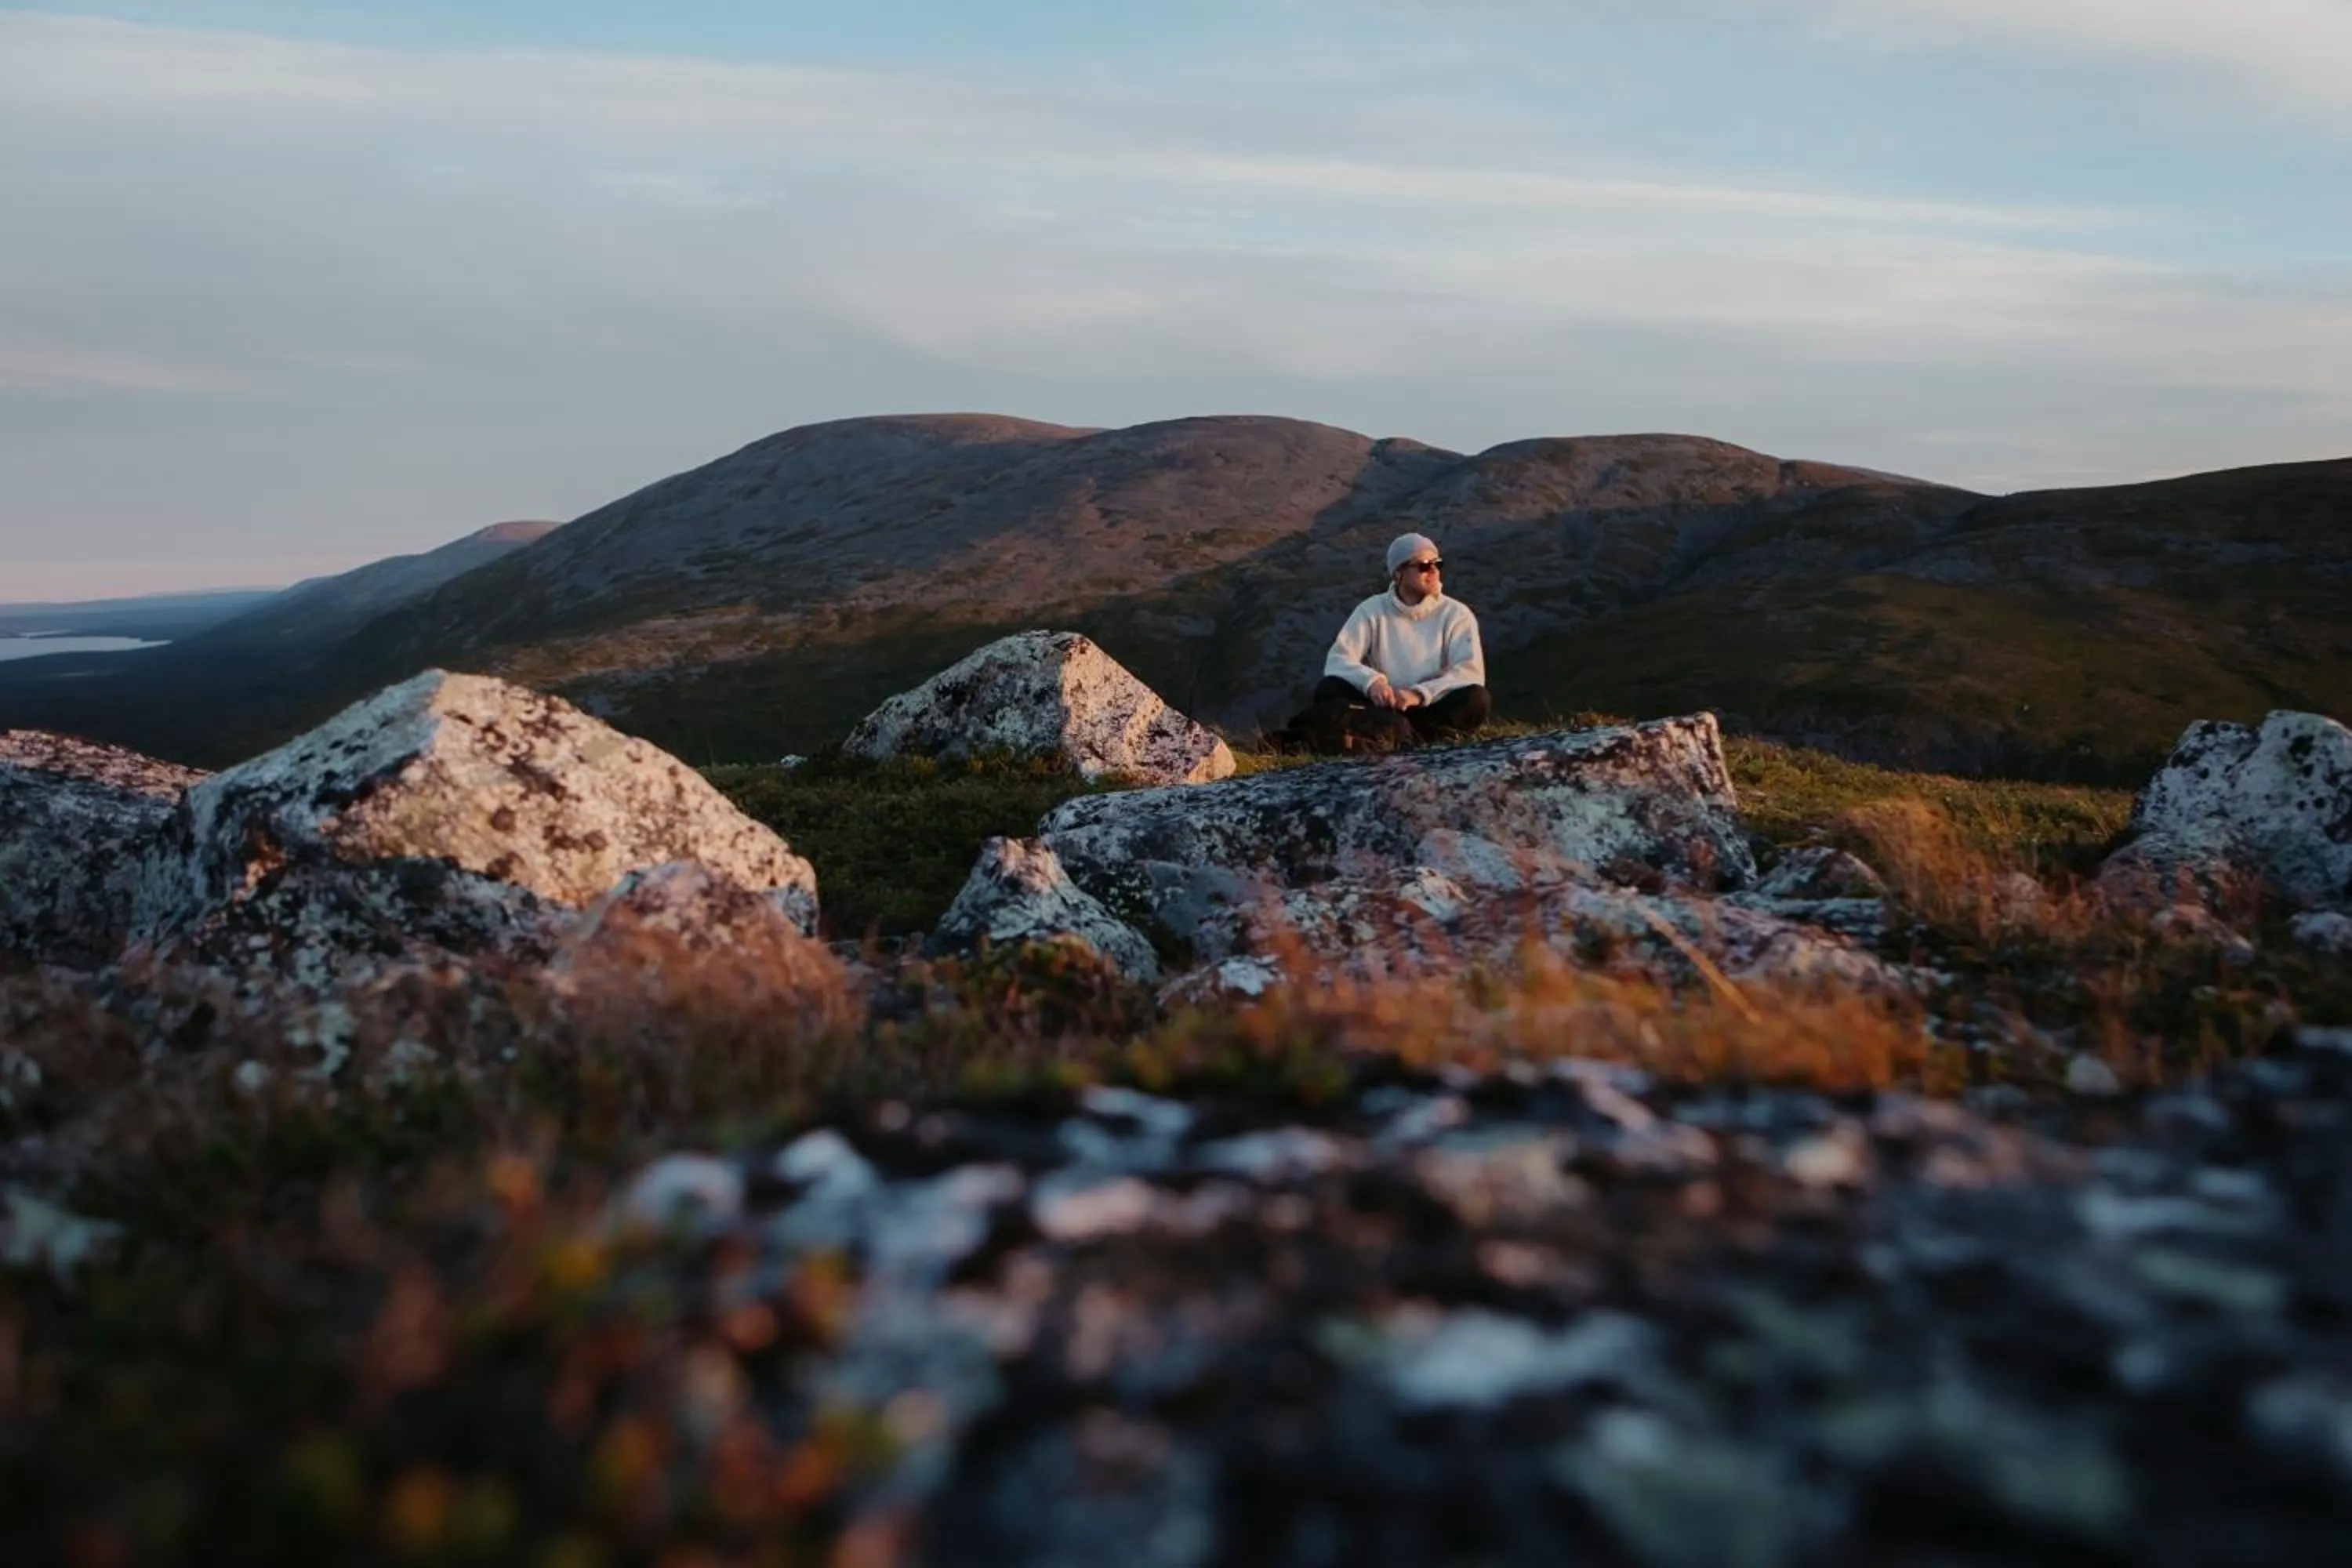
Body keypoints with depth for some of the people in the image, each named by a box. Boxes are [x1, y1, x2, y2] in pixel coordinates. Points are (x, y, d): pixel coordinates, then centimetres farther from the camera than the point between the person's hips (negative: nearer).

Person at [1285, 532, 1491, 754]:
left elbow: (1472, 672, -12)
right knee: (1329, 689, -23)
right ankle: (1403, 737, -42)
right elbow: (1337, 660, -9)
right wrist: (1371, 681, -31)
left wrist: (1420, 693, -27)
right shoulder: (1372, 610, 2)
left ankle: (1372, 735, -39)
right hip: (1385, 707, 0)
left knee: (1476, 699, -31)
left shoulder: (1456, 614, 0)